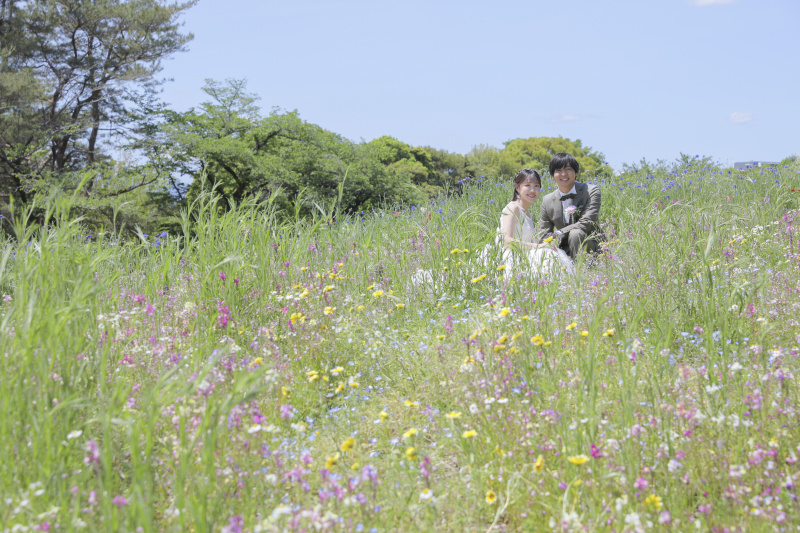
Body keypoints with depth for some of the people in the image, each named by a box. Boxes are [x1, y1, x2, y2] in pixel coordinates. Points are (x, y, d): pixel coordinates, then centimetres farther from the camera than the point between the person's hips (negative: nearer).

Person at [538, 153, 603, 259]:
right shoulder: (547, 201, 5)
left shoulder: (592, 191, -5)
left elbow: (586, 223, -17)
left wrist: (558, 234, -23)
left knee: (576, 233, -32)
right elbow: (543, 235, 8)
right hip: (565, 252, 3)